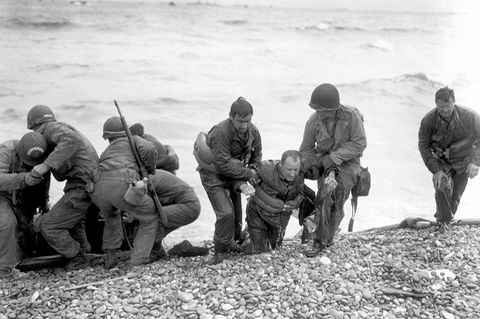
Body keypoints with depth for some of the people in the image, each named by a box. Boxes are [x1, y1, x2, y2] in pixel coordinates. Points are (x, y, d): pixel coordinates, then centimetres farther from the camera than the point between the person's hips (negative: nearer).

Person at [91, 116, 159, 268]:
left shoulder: (106, 153, 40)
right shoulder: (133, 139, 28)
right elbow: (148, 149, 6)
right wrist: (151, 169, 25)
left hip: (100, 190, 4)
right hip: (124, 187, -4)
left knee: (112, 215, 38)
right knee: (150, 220, 20)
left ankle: (110, 257, 29)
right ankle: (137, 261, 6)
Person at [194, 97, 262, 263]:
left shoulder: (253, 131, -10)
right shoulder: (221, 132, -32)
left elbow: (256, 156, 2)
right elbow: (223, 164, -31)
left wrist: (242, 183, -10)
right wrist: (247, 173, -22)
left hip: (233, 174, 6)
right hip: (213, 173, -6)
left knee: (237, 213, 12)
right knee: (225, 213, -16)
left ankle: (233, 243, 36)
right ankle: (220, 253, 2)